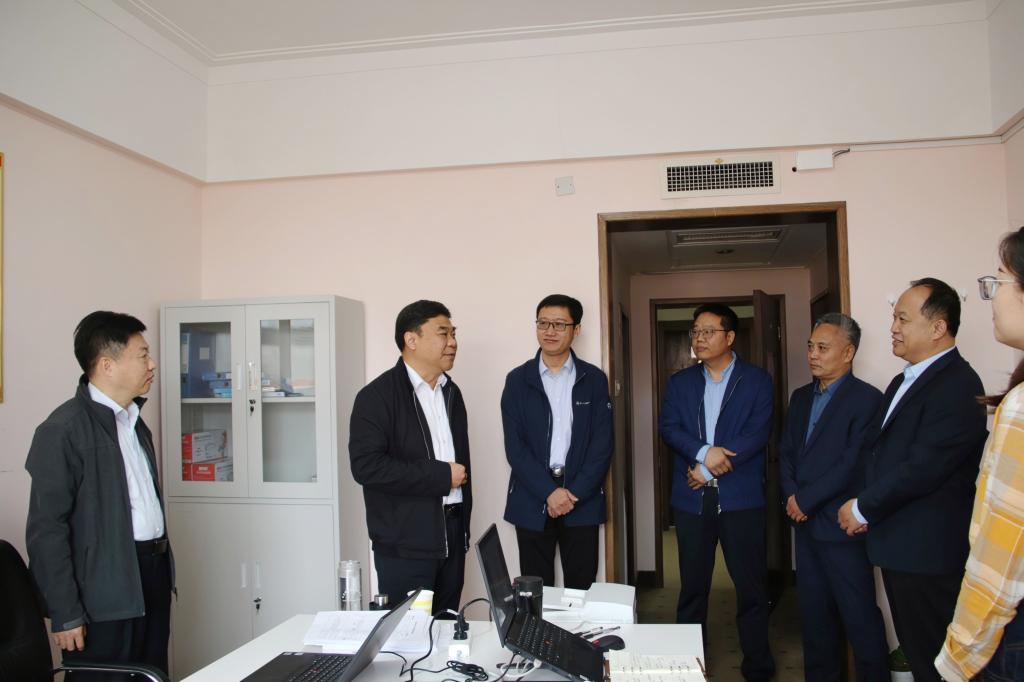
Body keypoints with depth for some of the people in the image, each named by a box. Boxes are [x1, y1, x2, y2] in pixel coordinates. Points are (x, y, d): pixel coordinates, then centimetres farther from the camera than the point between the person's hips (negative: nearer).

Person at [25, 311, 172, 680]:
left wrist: (161, 569, 17)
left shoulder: (134, 421, 14)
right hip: (105, 594, -7)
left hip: (153, 576, 8)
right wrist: (65, 615, -13)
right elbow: (46, 529, -13)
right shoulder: (64, 429, -12)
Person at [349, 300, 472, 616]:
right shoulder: (378, 395, -10)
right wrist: (440, 475, -16)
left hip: (452, 534, 7)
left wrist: (464, 524, 15)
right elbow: (366, 466, -21)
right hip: (406, 543, -6)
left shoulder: (451, 392, 13)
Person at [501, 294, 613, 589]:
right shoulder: (517, 380, 3)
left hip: (583, 501, 0)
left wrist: (575, 493, -11)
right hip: (531, 501, 0)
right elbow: (515, 446, -3)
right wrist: (549, 492, -12)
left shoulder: (594, 379, 4)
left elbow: (602, 443, -1)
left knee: (581, 588, 6)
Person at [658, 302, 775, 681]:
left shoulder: (757, 380, 2)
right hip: (691, 498, 2)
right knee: (692, 586, 10)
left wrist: (711, 467, -13)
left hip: (741, 497, -2)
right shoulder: (680, 382, 10)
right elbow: (668, 428, -1)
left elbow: (758, 433, -8)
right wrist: (703, 452, -19)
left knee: (751, 585, 5)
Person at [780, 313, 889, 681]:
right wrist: (791, 496, -4)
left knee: (860, 618, 1)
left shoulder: (866, 398, -11)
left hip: (840, 526, -7)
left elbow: (853, 464, -18)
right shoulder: (801, 397, 13)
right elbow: (786, 453, 12)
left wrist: (805, 499, -14)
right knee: (814, 613, 15)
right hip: (806, 523, 7)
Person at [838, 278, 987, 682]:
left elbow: (922, 467, -23)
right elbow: (874, 449, 16)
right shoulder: (903, 382, 15)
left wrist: (863, 508, -11)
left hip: (928, 552, -9)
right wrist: (863, 506, 1)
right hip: (897, 547, 9)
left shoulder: (957, 385, -17)